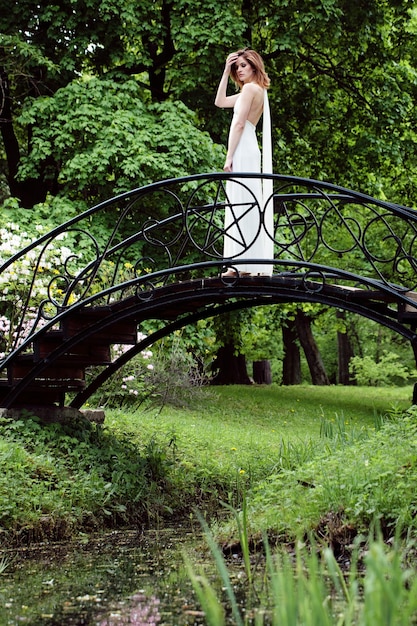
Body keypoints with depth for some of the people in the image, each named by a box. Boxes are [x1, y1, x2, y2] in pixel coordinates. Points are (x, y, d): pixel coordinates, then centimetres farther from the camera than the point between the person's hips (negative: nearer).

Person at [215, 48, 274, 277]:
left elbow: (239, 124, -15)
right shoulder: (256, 90, 20)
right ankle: (242, 265, 9)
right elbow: (220, 101, 26)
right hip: (247, 152, 10)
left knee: (241, 205, -11)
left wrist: (229, 156, -17)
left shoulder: (250, 88, -8)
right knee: (245, 206, 8)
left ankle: (246, 263, -13)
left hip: (243, 152, -10)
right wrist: (226, 71, 20)